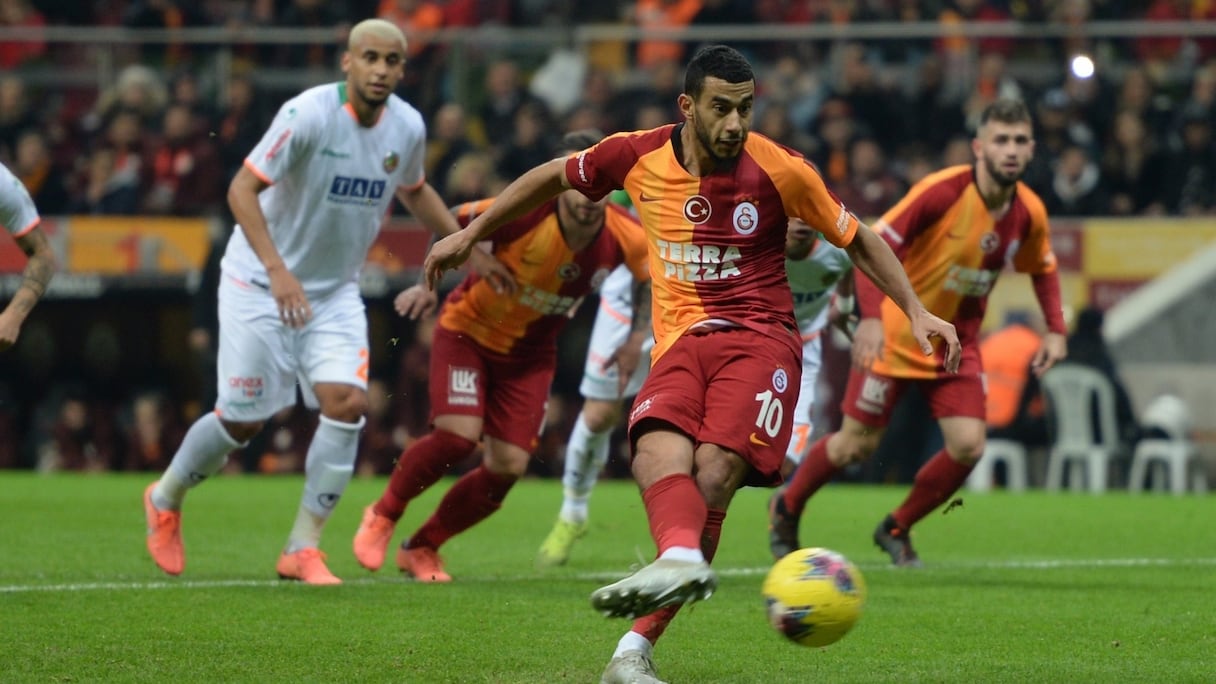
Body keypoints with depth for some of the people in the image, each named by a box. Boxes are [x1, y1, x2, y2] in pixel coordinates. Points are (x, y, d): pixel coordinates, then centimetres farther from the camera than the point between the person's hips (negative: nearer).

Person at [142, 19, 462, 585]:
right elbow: (241, 188, -24)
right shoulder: (309, 114, -23)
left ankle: (302, 548, -3)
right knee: (242, 420, -1)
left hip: (335, 290, 5)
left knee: (347, 402, -14)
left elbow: (414, 191, 19)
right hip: (259, 282, -5)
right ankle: (165, 500, 29)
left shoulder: (408, 127, -4)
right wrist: (277, 269, -34)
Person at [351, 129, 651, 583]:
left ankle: (422, 548, 18)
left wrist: (637, 337, -1)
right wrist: (429, 284, -12)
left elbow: (649, 275, 7)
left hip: (530, 353, 4)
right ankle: (383, 516, 6)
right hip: (469, 329, -4)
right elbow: (455, 225, -10)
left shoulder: (626, 237, -17)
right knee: (458, 435, -23)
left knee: (508, 468, -5)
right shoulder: (525, 213, -29)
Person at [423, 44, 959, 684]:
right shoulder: (639, 156, 3)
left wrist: (916, 311, 2)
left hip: (758, 336, -3)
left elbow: (857, 240, 11)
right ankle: (682, 560, -62)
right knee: (659, 454, -30)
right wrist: (469, 235, 27)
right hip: (678, 342, 3)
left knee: (714, 471, -27)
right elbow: (554, 176, 22)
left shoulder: (779, 170, -3)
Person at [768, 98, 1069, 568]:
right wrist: (872, 317, -35)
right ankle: (786, 508, 31)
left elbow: (1043, 269, 15)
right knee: (857, 445, 2)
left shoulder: (1029, 213, -6)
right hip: (895, 335, -5)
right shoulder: (941, 191, -23)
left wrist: (1055, 330, 3)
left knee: (968, 445, -11)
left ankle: (896, 529, 14)